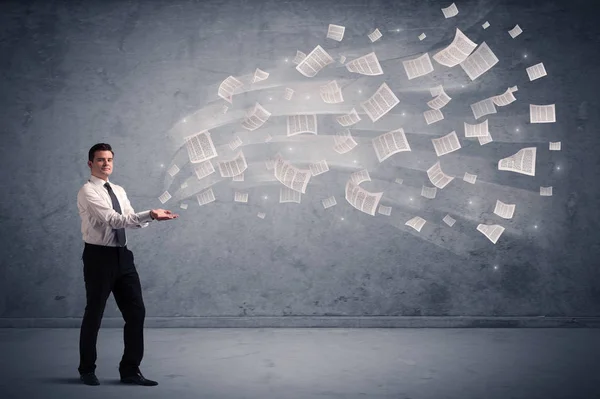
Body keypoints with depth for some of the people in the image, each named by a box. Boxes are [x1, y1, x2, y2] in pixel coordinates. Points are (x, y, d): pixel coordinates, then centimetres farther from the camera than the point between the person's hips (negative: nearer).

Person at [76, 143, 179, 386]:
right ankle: (87, 370, 23)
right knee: (94, 314, 5)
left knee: (136, 312, 4)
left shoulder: (118, 191, 14)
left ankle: (130, 370, 14)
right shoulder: (88, 192, -11)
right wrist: (150, 216, -29)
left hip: (122, 256, 7)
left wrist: (150, 215, -17)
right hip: (99, 256, -7)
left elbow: (131, 219, 4)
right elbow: (114, 219, -23)